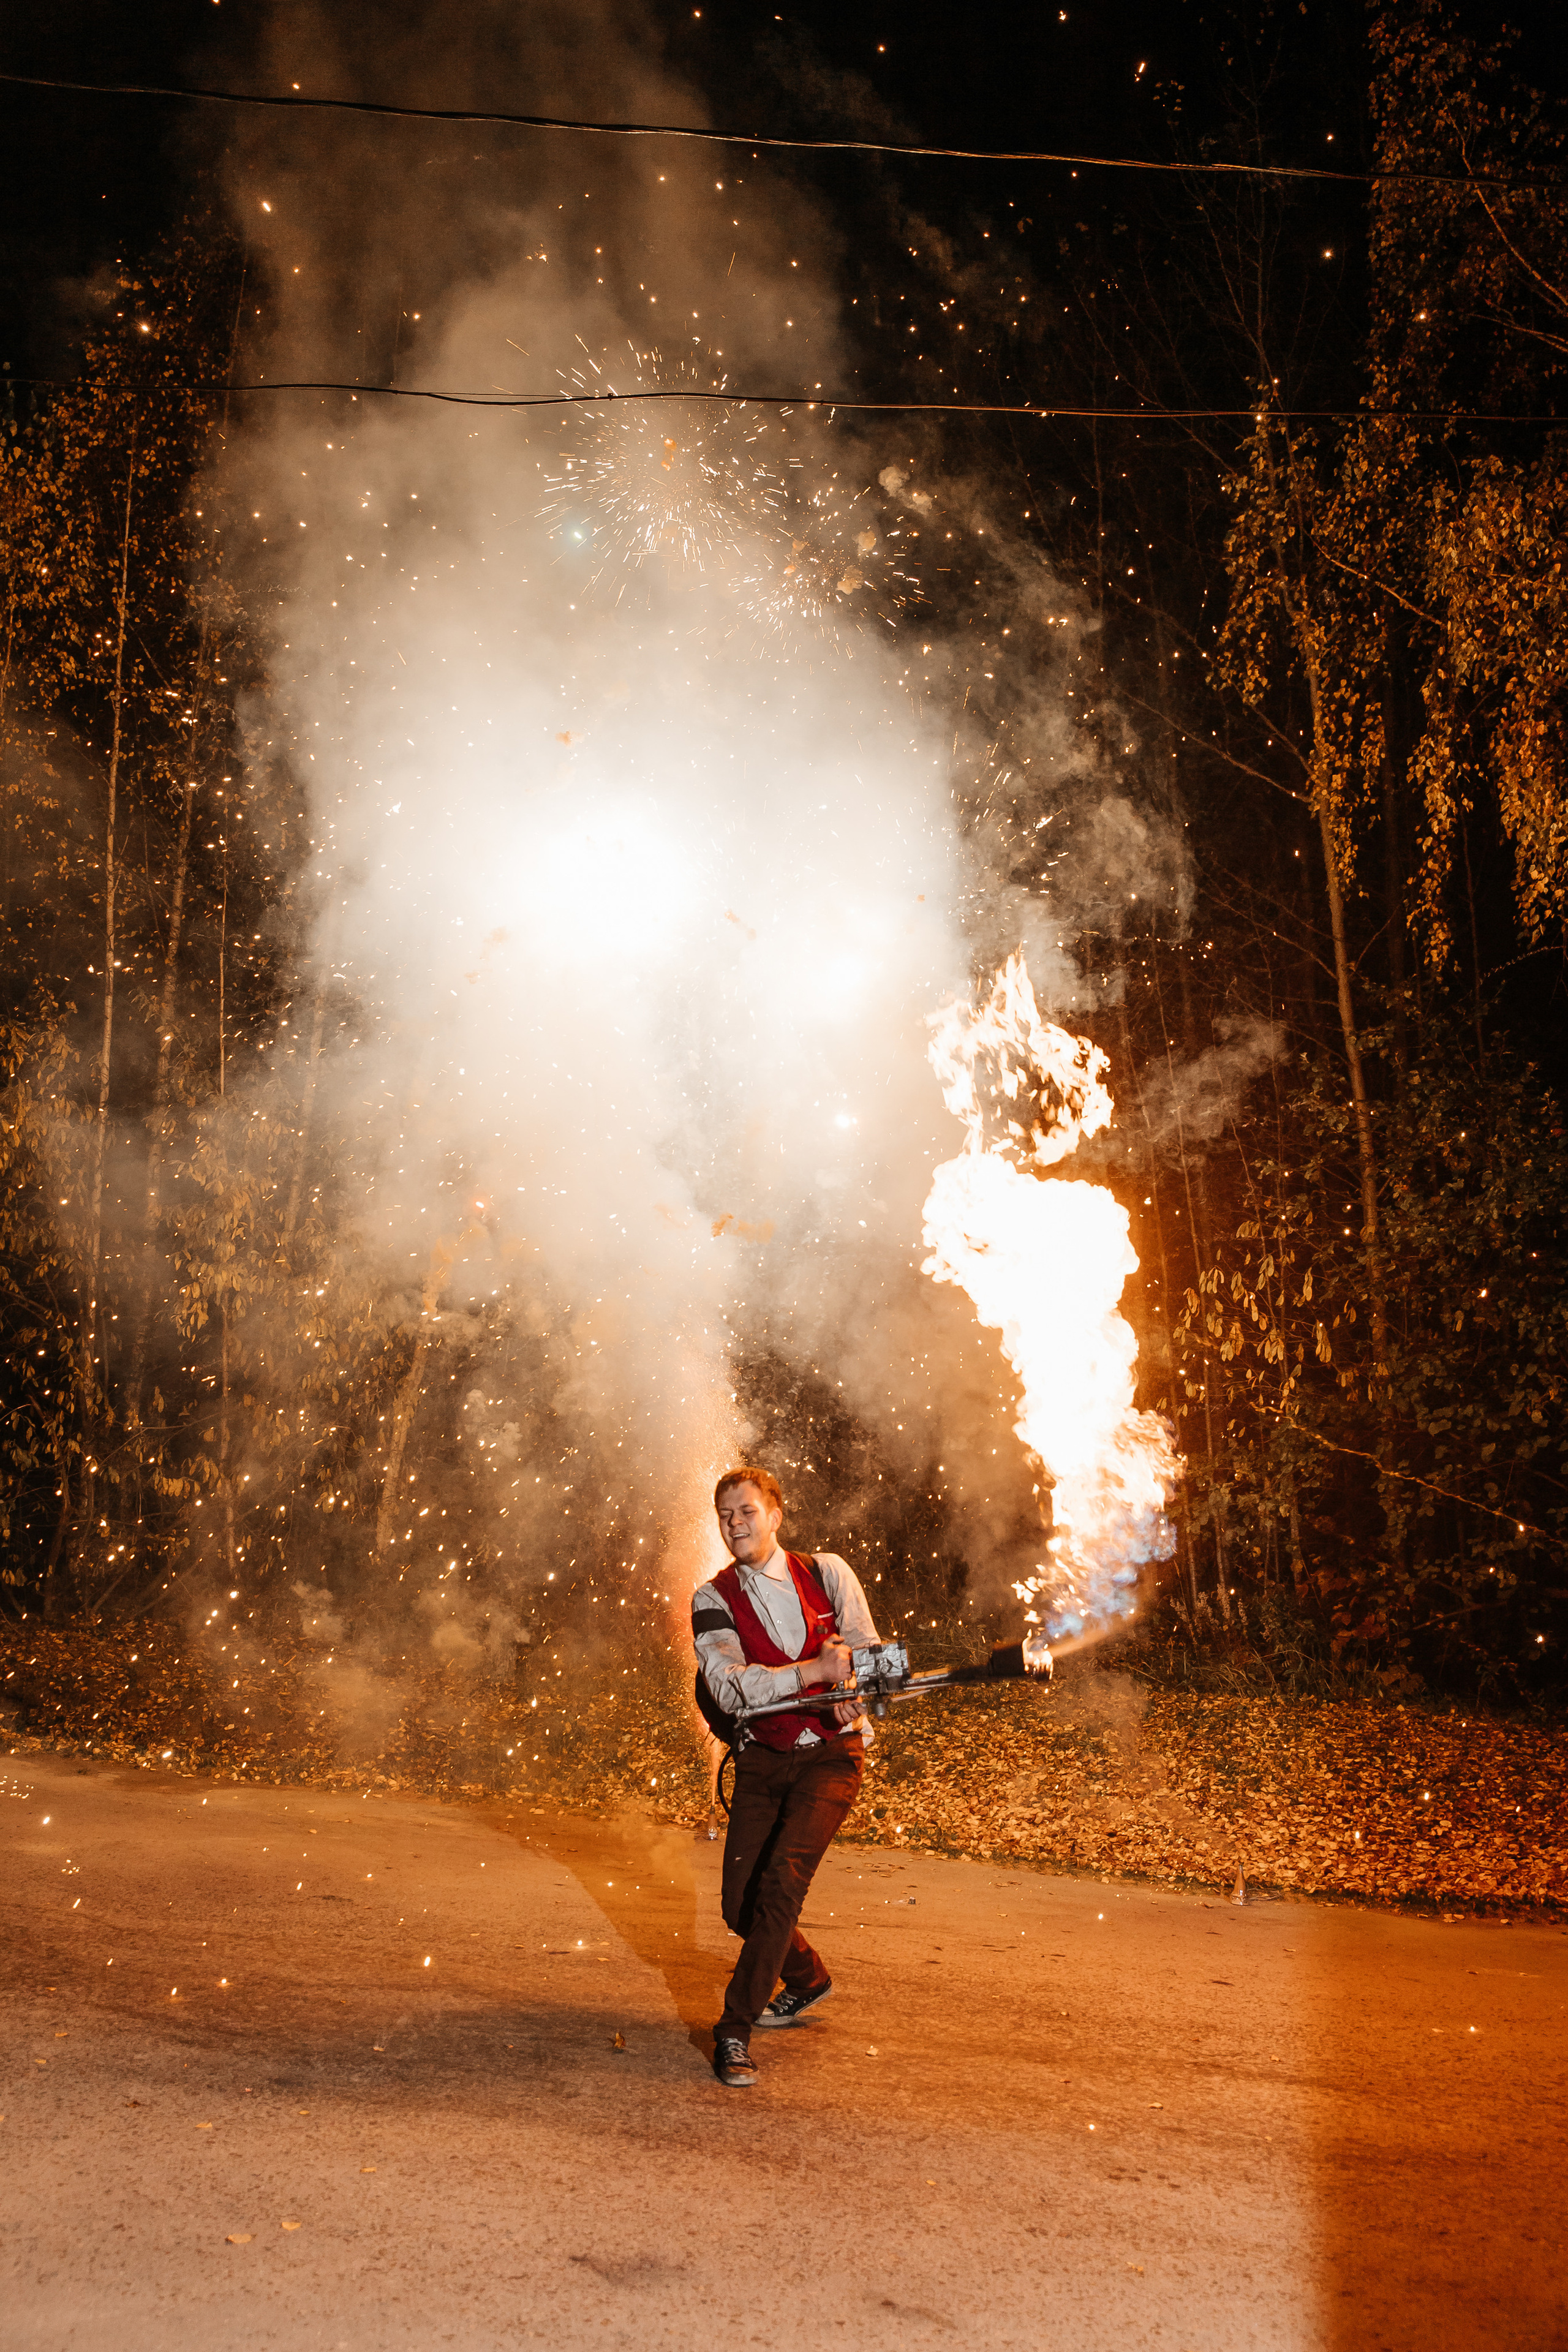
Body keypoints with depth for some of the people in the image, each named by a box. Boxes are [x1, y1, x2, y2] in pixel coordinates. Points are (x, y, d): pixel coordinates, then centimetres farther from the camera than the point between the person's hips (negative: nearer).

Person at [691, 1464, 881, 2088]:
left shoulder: (826, 1572, -2)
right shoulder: (713, 1599, -5)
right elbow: (729, 1686, -20)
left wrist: (853, 1693, -24)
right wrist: (816, 1670, -33)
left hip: (831, 1754, -2)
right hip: (762, 1760, 2)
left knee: (783, 1876, -20)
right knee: (740, 1903, 2)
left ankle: (735, 2030, -10)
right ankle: (807, 1979, 33)